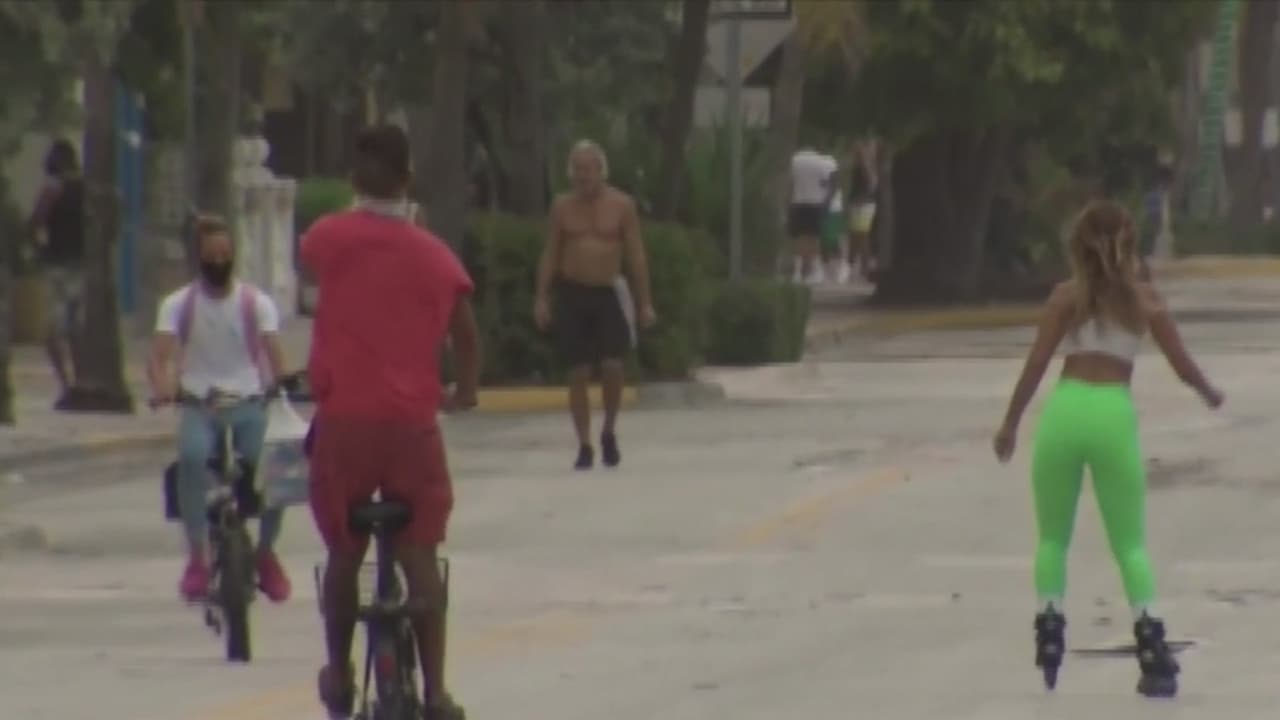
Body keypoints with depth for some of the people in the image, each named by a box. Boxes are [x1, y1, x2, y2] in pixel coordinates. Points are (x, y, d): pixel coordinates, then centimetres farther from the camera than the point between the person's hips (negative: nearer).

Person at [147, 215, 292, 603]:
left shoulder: (257, 302, 5)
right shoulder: (178, 304, 4)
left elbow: (274, 352, -10)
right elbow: (159, 355, -10)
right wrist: (163, 386, -33)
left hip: (249, 404, 0)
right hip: (198, 405, 0)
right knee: (192, 456, -35)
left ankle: (266, 553, 0)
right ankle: (197, 557, -25)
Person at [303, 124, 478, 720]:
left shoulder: (329, 238, -2)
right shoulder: (436, 255, 3)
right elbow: (466, 335, 11)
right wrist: (463, 392, 28)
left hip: (344, 419, -1)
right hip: (412, 423, 1)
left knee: (343, 552, 14)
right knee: (420, 557, 5)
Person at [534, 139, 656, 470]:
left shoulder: (621, 205, -2)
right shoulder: (562, 207, 2)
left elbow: (636, 255, -2)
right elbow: (550, 254, 5)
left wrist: (645, 302, -5)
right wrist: (542, 298, -3)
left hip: (609, 293, -1)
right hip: (572, 293, 1)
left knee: (612, 366, -12)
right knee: (579, 373, 0)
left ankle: (609, 432, 12)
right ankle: (584, 445, 7)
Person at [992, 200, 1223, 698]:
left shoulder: (1068, 297, 6)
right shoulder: (1144, 298, 8)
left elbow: (1037, 363, -1)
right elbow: (1183, 366, 11)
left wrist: (1010, 423, 6)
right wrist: (1210, 394, 32)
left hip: (1064, 410, 0)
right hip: (1114, 415, 0)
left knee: (1053, 538, 17)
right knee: (1130, 544, 8)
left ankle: (1049, 640, 7)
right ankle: (1151, 648, -6)